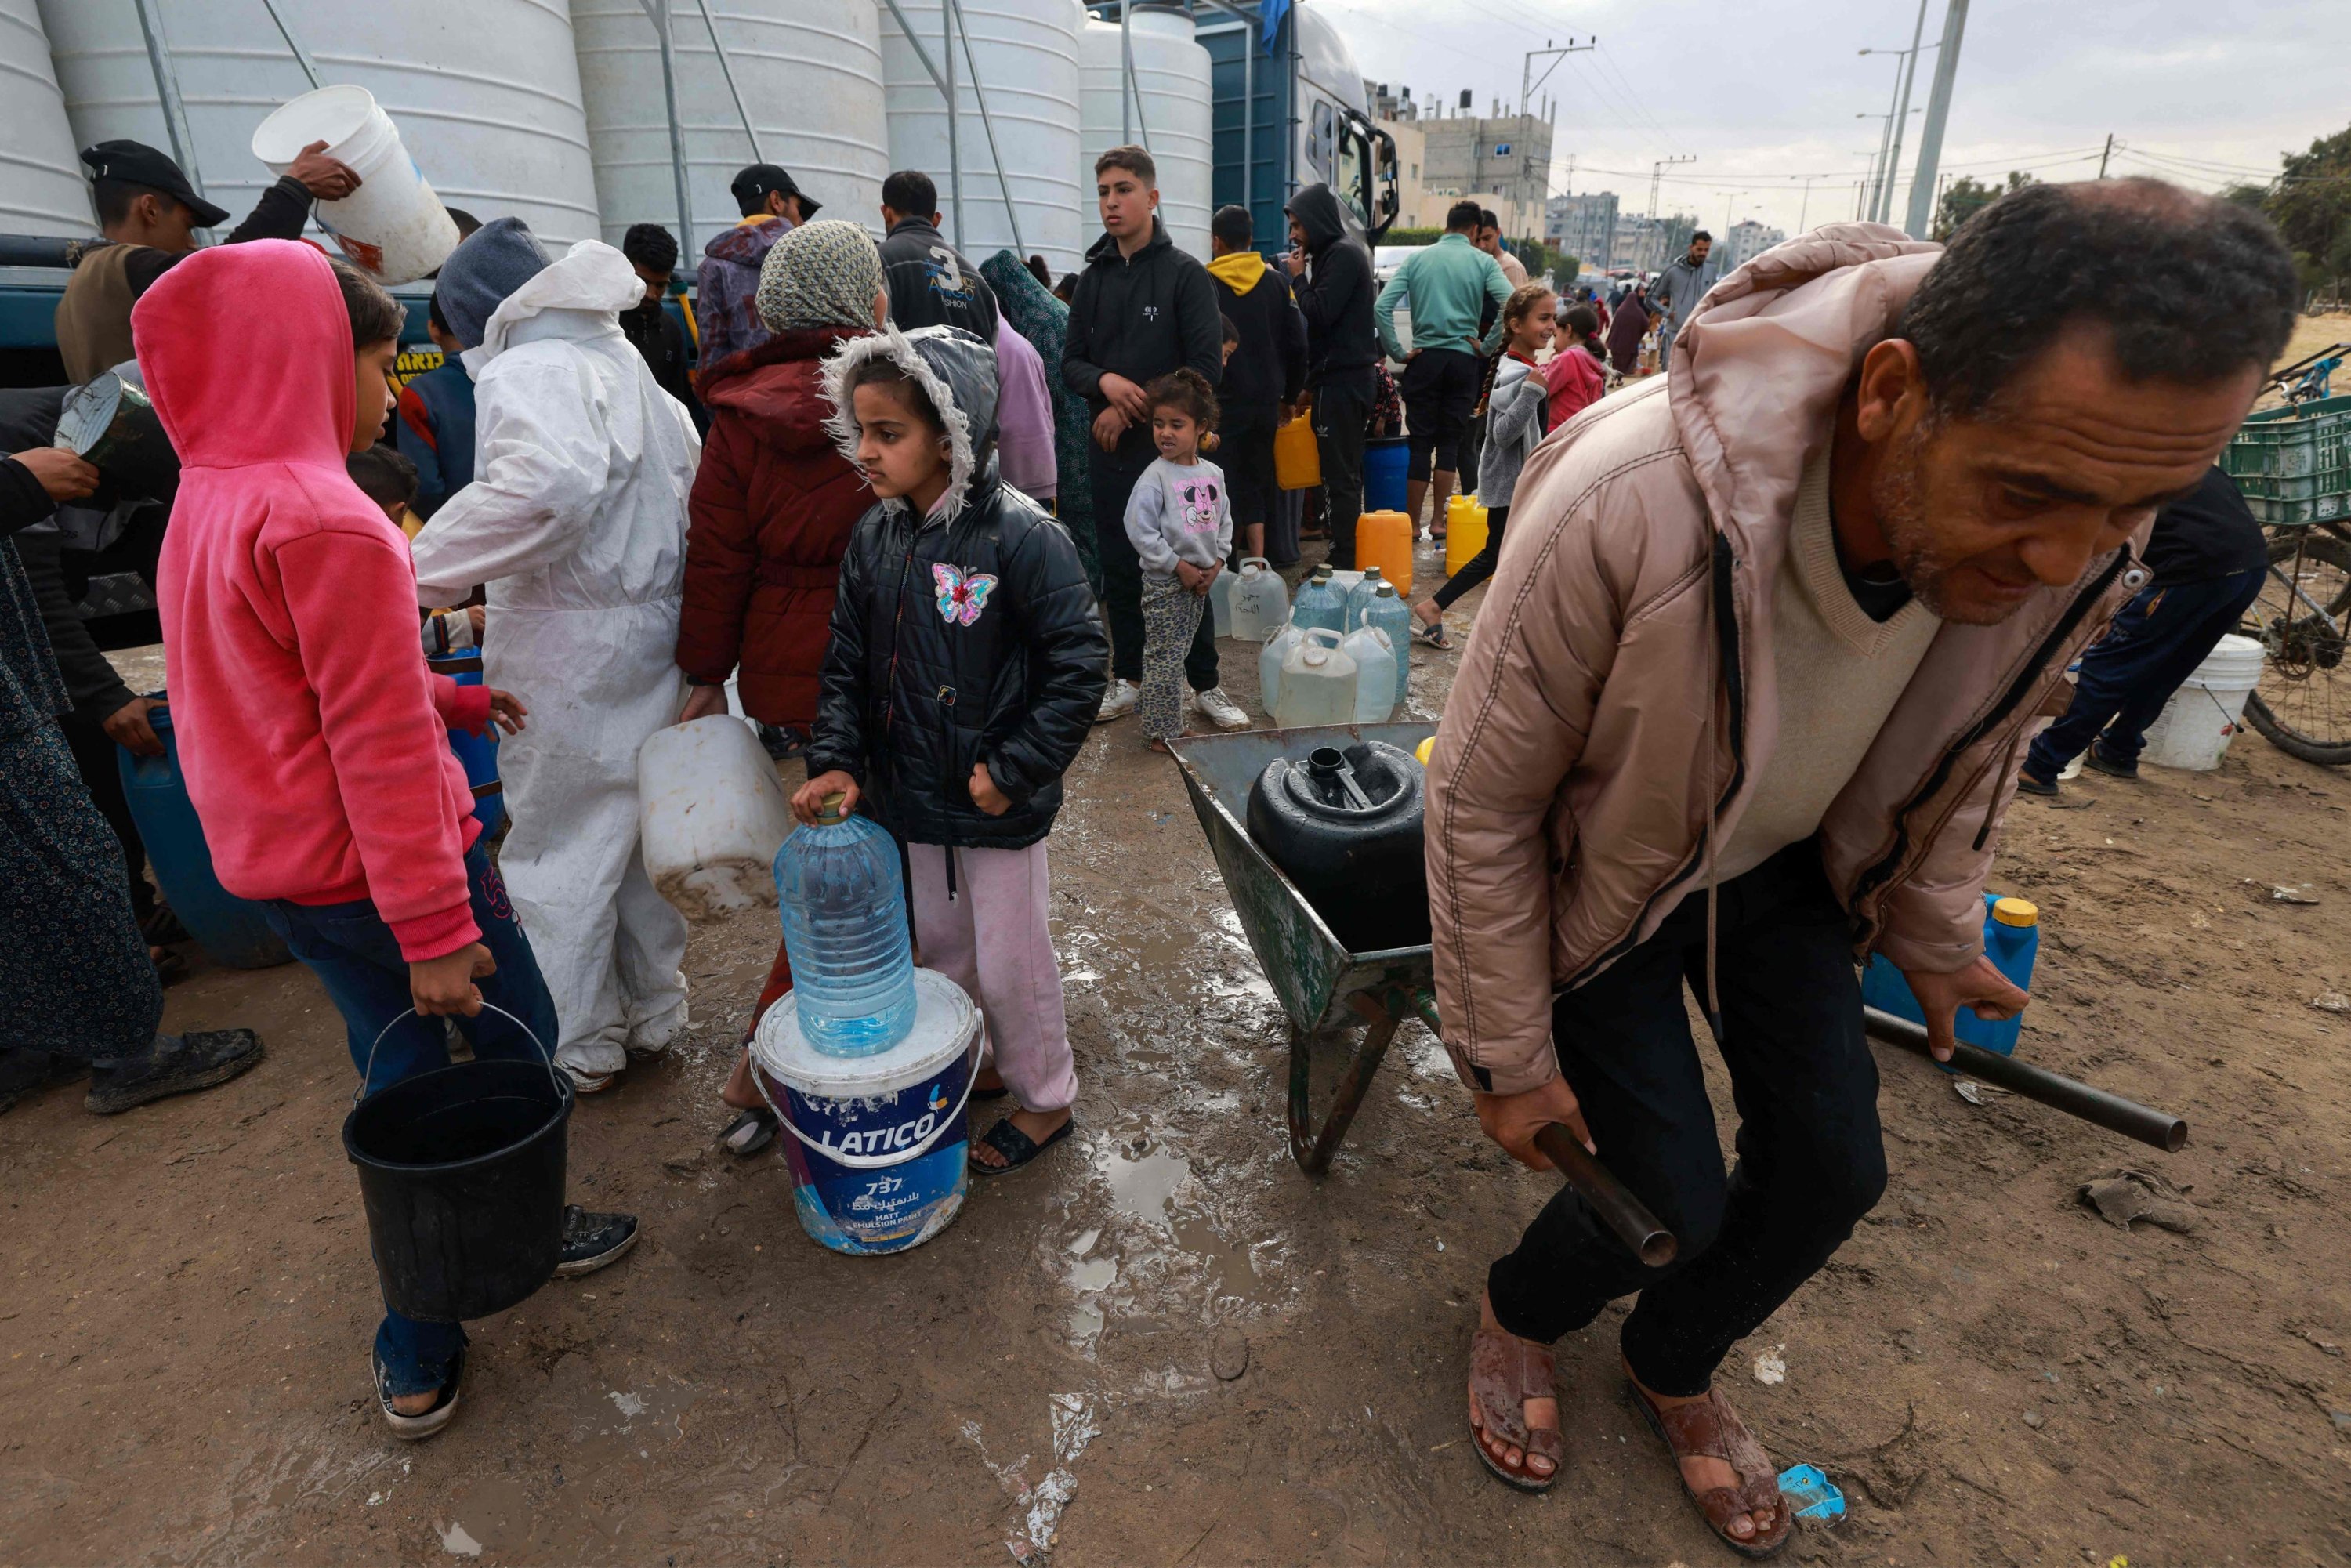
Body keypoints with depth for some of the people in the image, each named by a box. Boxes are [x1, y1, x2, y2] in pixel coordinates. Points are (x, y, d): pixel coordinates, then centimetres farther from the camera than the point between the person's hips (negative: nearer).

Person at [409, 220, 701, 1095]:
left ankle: (579, 1048, 19)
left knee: (558, 845, 6)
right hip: (654, 629, 9)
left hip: (568, 647, -8)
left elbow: (544, 487, -33)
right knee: (635, 825, 18)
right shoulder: (625, 364, 15)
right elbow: (691, 481, 18)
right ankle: (653, 1012, 31)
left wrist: (423, 574, -28)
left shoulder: (528, 373, -13)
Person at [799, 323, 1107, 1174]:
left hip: (998, 807, -6)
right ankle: (976, 1063, 47)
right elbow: (846, 662, 6)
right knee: (939, 944, 22)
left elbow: (1078, 665, -18)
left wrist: (1014, 769, -18)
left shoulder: (1020, 536, -19)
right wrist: (834, 760, -7)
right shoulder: (875, 537, 1)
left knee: (1010, 963, 8)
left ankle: (1046, 1098, 32)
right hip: (911, 796, 7)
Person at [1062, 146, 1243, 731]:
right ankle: (1127, 679, 21)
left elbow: (1206, 367, -9)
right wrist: (1105, 382, -13)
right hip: (1111, 448, 4)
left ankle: (1205, 683, 12)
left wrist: (1134, 410, -11)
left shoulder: (1186, 273, -2)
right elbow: (1072, 362, 10)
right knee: (1119, 567, 9)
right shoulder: (1093, 277, 11)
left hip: (1171, 444, -4)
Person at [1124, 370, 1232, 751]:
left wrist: (1216, 562, 0)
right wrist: (1178, 567, -17)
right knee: (1164, 657, -2)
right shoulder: (1155, 477, -14)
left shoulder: (1212, 473, 5)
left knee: (1177, 653, 17)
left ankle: (1157, 711, 33)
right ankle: (1162, 731, 7)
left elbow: (1224, 520, 14)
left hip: (1201, 580, 6)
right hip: (1165, 581, -6)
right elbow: (1140, 531, -17)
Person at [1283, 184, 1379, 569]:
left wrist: (1299, 277, -4)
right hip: (1343, 376, 10)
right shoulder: (1337, 253, 20)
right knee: (1344, 473, 12)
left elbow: (1319, 313, -20)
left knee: (1340, 476, -8)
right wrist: (1312, 382, 16)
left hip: (1341, 381, -10)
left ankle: (1343, 562, -6)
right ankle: (1345, 555, 18)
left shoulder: (1343, 254, -10)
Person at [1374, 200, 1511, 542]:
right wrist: (1487, 346, -3)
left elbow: (1381, 307, -6)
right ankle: (1439, 521, 10)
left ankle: (1412, 523, 6)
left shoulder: (1417, 258, 4)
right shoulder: (1482, 262, 1)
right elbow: (1510, 304, -13)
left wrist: (1398, 351, -3)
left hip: (1425, 357, 0)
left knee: (1421, 442, 4)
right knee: (1450, 442, 8)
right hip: (1463, 360, 0)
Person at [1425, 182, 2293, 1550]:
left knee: (1832, 1168, 8)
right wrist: (1508, 1057, -15)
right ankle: (1519, 1315, 36)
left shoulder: (2083, 529, -21)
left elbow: (1972, 747, 2)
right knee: (1671, 1209, -3)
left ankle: (1675, 1367, 41)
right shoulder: (1631, 507, -40)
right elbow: (1482, 802, -26)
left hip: (1786, 864, 5)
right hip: (1605, 875, -5)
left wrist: (1937, 934, 13)